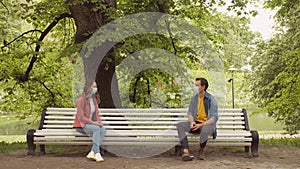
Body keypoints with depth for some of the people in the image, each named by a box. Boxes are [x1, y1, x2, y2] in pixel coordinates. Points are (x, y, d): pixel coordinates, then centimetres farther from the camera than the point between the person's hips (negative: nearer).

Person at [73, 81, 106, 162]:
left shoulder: (94, 99, 7)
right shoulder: (81, 100, -15)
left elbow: (96, 113, 11)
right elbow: (81, 117, -18)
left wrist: (99, 122, -9)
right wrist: (93, 122, -23)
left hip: (92, 124, 6)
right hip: (81, 125, -6)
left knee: (103, 130, -24)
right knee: (96, 129, -34)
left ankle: (92, 152, -29)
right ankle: (97, 153, -32)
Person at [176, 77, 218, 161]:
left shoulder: (211, 99, -10)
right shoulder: (194, 98, 6)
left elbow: (214, 118, -15)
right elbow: (190, 113, 6)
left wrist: (201, 125, -26)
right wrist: (192, 122, -18)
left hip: (207, 124, -5)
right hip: (196, 123, 5)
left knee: (206, 129, -40)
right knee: (179, 125, -20)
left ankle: (201, 150, -8)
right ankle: (186, 152, -33)